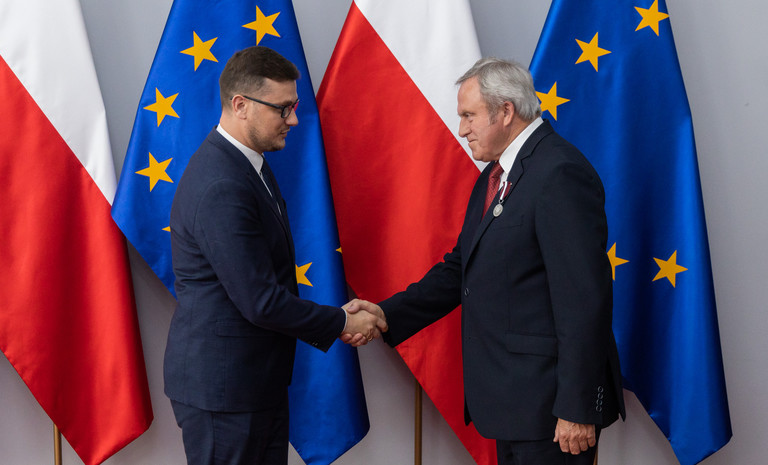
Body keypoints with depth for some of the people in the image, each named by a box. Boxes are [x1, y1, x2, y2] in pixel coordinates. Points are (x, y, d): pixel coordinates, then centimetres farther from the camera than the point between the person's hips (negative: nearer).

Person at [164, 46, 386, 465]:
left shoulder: (245, 163, 9)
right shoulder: (221, 188, -24)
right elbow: (261, 301, -24)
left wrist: (331, 318, 4)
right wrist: (343, 323, -12)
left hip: (260, 379, 10)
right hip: (221, 385, -10)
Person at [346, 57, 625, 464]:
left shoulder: (560, 174, -18)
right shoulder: (494, 177, 14)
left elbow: (585, 298, -21)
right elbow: (461, 267, 16)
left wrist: (577, 408, -21)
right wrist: (388, 313, 3)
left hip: (549, 400, -9)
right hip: (514, 397, 9)